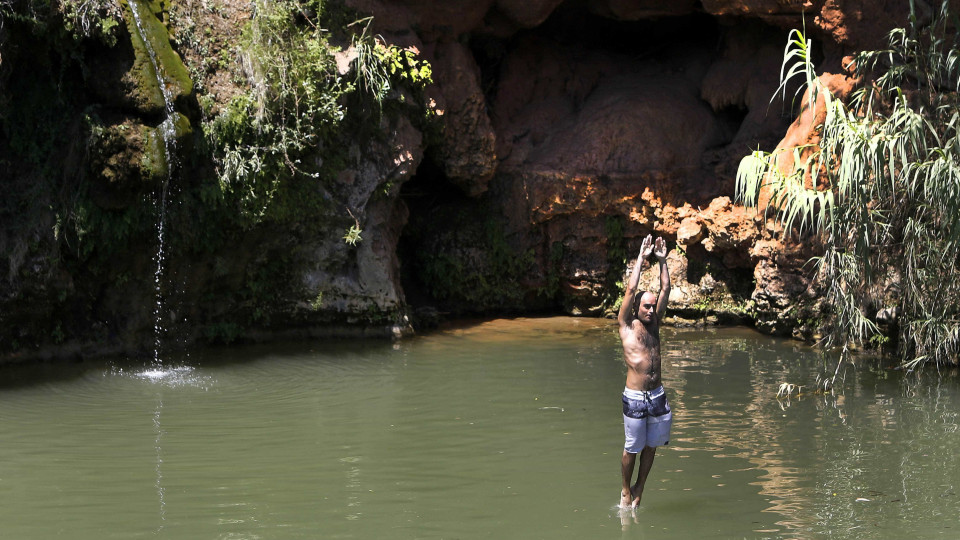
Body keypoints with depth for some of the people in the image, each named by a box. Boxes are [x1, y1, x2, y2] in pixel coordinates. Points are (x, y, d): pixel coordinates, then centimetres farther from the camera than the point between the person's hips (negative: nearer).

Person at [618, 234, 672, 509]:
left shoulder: (654, 323, 11)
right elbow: (630, 290, -8)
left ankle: (639, 489, 26)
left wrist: (662, 260, 5)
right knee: (632, 449, 4)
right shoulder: (626, 326, -1)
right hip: (634, 398, -5)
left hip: (657, 395, 5)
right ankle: (626, 489, 22)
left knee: (651, 446, 11)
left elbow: (666, 289, 10)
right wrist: (641, 258, -6)